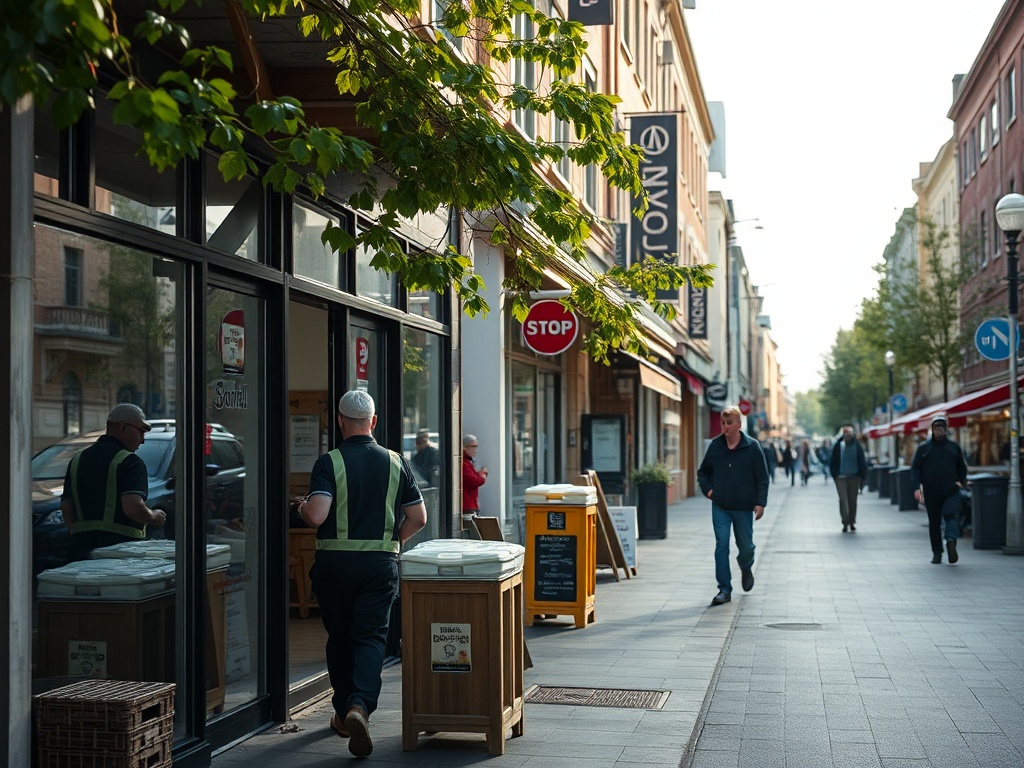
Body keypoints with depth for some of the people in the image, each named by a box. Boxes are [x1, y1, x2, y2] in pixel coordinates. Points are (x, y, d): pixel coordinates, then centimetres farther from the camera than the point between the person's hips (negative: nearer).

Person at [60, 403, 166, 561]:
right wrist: (154, 517, -1)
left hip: (81, 547, 7)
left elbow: (65, 507, 16)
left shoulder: (77, 459, 16)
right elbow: (133, 507, -20)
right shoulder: (129, 462, -8)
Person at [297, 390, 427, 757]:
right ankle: (360, 705, -20)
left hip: (334, 562, -1)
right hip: (381, 562, 1)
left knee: (339, 638, 14)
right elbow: (418, 517, 6)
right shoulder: (395, 462, 3)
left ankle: (344, 712, 25)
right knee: (371, 637, 2)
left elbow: (316, 516, -18)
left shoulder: (329, 462, -8)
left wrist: (301, 507, 4)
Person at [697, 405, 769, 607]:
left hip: (744, 507, -1)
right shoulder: (715, 446, 2)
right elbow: (703, 472, 17)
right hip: (720, 507, 2)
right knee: (721, 546, -5)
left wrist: (760, 503, -10)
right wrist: (707, 489, 2)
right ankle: (724, 590, -2)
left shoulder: (752, 447, -5)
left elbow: (762, 478, -3)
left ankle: (746, 569, 44)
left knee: (745, 546, 10)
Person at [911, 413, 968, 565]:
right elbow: (915, 469, 2)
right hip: (931, 493, 0)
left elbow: (962, 467, 21)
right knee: (934, 522, 5)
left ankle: (951, 540, -35)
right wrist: (916, 487, -10)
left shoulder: (954, 446, 10)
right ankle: (937, 553, 12)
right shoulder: (923, 448, 5)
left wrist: (961, 481, 5)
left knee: (951, 515, -21)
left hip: (951, 491, 0)